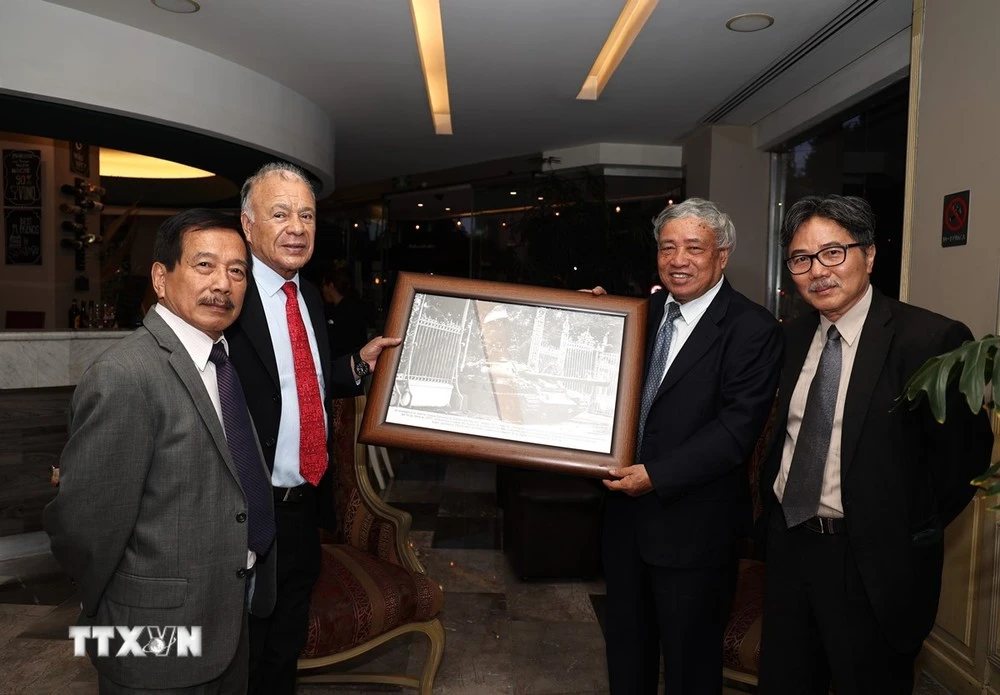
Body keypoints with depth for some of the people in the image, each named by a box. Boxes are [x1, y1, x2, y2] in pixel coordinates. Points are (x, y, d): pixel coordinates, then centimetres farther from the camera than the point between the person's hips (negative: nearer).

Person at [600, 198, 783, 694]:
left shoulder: (753, 329, -14)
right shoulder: (646, 311, 6)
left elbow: (736, 428, -20)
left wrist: (657, 476, -23)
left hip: (694, 523, -6)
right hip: (626, 510, 6)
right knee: (626, 647, 24)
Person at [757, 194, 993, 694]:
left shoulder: (930, 339, -14)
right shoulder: (793, 337, 5)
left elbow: (967, 449, -13)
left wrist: (912, 532, -9)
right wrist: (771, 501, 5)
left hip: (872, 561, -5)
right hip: (787, 545, 6)